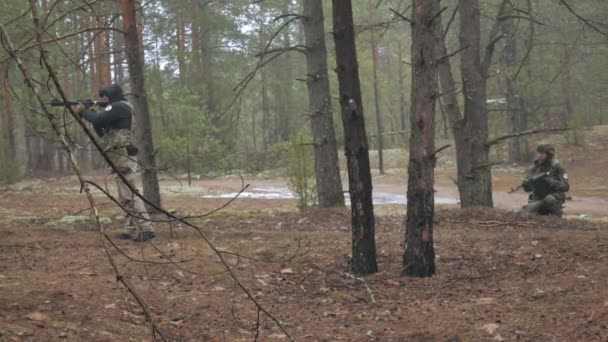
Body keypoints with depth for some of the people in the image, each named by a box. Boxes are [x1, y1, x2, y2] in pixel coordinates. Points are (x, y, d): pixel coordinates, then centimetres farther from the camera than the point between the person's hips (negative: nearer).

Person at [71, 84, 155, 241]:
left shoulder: (119, 107, -8)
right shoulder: (117, 109, 23)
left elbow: (98, 119, -20)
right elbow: (101, 131, 22)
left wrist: (82, 110, -3)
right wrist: (89, 112, 10)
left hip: (124, 157, -10)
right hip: (121, 158, 10)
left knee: (129, 194, -13)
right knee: (125, 195, 11)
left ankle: (146, 230, -15)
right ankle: (131, 230, 13)